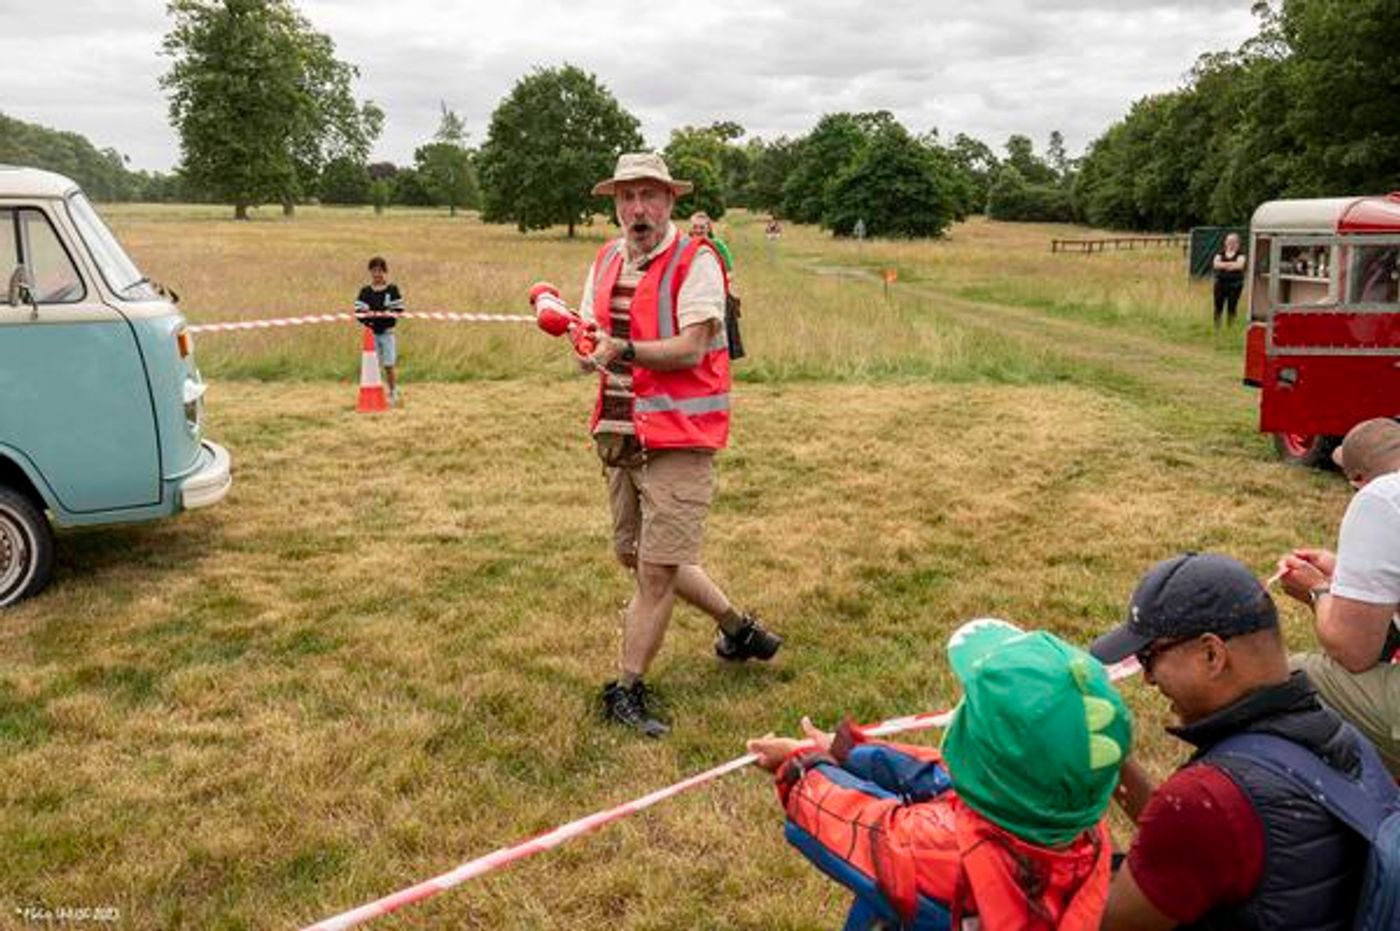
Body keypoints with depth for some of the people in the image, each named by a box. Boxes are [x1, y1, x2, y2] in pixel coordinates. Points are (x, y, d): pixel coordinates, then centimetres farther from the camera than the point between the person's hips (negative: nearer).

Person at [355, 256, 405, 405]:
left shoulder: (392, 289, 1)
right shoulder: (365, 291, 6)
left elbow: (398, 310, -4)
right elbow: (358, 310, 0)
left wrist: (387, 314, -20)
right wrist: (366, 316, -19)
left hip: (387, 331, -2)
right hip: (371, 332, 2)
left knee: (389, 365, 0)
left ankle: (393, 393, 13)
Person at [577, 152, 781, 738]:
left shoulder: (695, 262, -10)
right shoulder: (606, 262, 12)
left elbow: (689, 348, -19)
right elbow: (592, 344, 10)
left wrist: (623, 349, -26)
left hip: (678, 436, -8)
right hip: (620, 434, 8)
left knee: (656, 567, -5)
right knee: (638, 557, 16)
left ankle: (627, 690, 10)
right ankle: (739, 628, 34)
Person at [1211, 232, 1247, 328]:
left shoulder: (1240, 255, 1)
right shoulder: (1221, 253, 8)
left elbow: (1240, 265, -17)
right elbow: (1215, 264, -9)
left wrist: (1223, 265, -16)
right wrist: (1231, 264, -18)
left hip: (1235, 285, -2)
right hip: (1221, 283, 2)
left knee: (1232, 308, 0)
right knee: (1218, 307, 0)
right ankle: (1216, 328, 8)